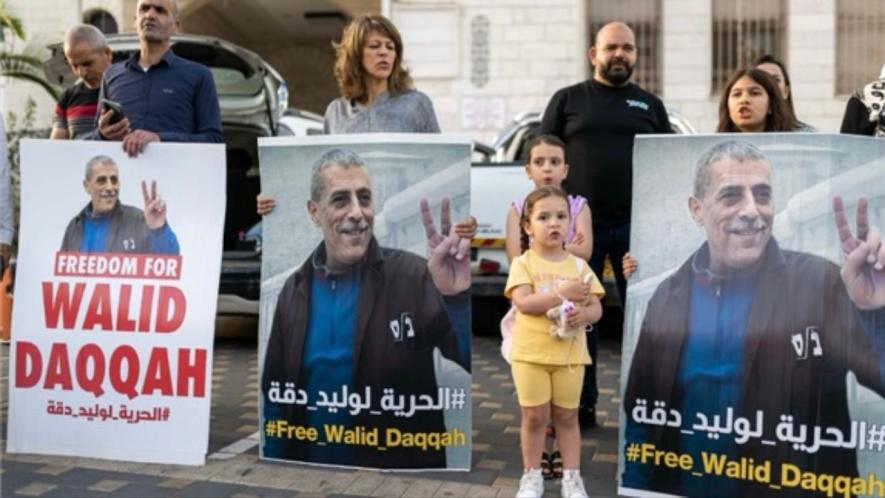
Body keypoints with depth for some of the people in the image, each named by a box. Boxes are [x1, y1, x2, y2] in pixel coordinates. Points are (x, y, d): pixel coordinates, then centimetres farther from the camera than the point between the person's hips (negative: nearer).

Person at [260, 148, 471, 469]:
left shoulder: (412, 276, -12)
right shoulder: (294, 291, -1)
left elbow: (474, 361, -20)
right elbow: (275, 395, 5)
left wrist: (459, 297, -35)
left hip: (401, 471, -2)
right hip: (313, 466, 3)